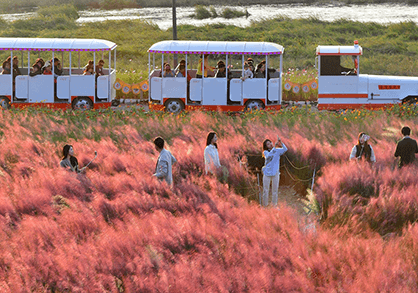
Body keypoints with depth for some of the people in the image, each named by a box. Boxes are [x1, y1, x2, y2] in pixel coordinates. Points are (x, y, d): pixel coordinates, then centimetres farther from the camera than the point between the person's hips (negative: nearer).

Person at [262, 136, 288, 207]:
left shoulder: (277, 151, 4)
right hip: (267, 173, -1)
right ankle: (265, 205, 13)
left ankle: (274, 205, 15)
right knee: (265, 190, 4)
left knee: (275, 190, 6)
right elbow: (268, 155, -22)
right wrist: (274, 147, -31)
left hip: (275, 173, 1)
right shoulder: (265, 152, 0)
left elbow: (285, 149, -13)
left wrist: (280, 142, -28)